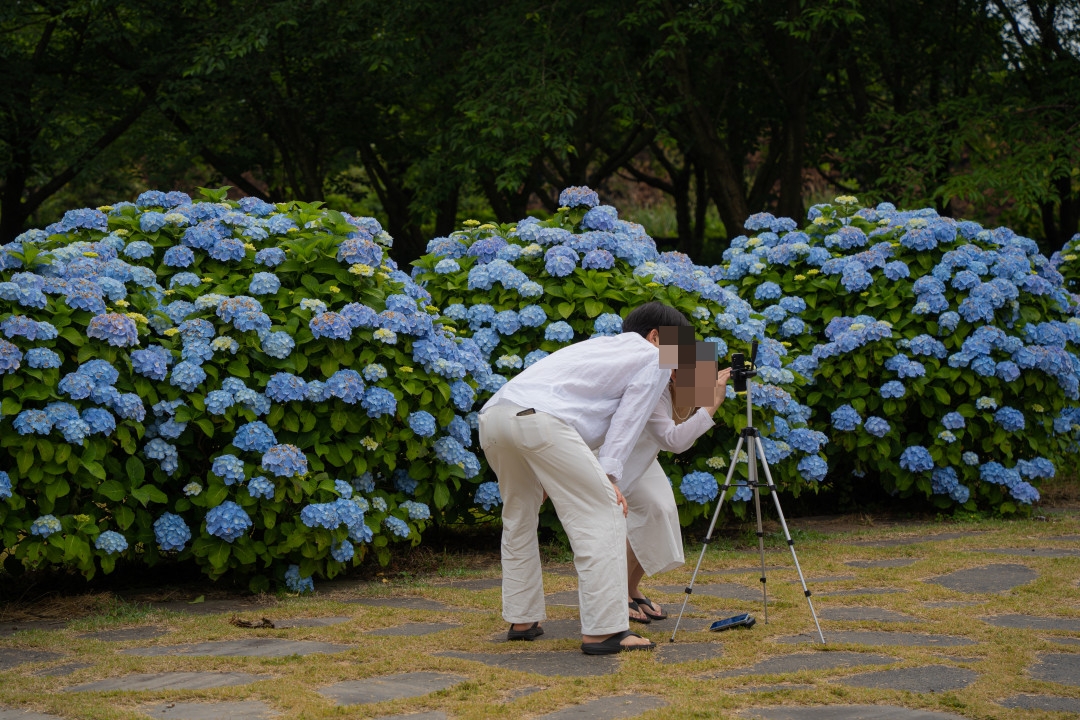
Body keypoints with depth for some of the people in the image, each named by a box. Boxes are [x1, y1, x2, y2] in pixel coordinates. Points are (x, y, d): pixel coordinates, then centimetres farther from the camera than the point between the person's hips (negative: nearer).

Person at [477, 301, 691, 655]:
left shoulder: (598, 346, 38)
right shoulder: (654, 359, 17)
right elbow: (626, 421, 5)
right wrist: (609, 476, -2)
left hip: (492, 414, 8)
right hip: (541, 420, -8)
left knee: (519, 517, 25)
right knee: (602, 515, -2)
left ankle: (521, 620, 30)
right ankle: (603, 630, -7)